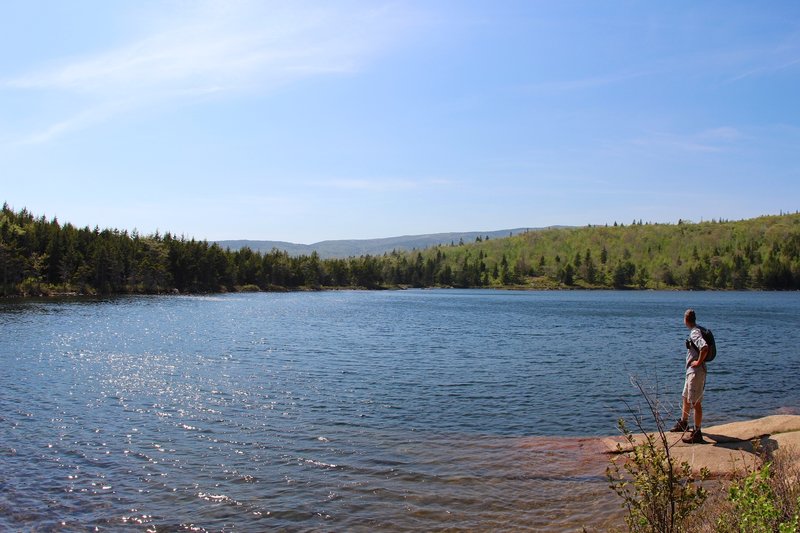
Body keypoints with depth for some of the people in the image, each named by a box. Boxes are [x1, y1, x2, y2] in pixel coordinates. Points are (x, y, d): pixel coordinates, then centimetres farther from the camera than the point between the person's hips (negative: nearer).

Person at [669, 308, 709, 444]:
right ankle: (683, 424, 39)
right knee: (686, 398, 23)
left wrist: (699, 362, -23)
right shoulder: (695, 331, 12)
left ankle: (697, 433, -1)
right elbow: (701, 347, 28)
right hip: (691, 371, 11)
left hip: (696, 372, -11)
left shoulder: (695, 333, -19)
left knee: (696, 403, -6)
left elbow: (705, 347, -36)